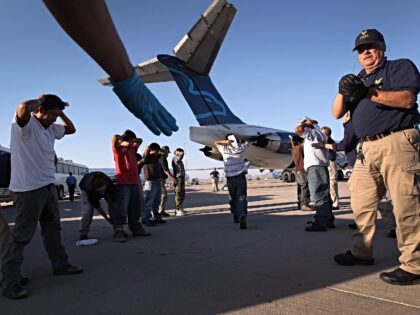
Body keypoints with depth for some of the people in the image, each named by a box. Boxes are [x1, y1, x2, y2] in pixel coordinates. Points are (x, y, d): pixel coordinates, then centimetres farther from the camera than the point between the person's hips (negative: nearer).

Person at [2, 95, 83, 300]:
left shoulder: (51, 128, 12)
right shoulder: (25, 123, -12)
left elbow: (71, 129, 27)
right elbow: (22, 109, -35)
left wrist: (60, 112, 13)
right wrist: (38, 101, -14)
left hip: (48, 185, 9)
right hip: (29, 188, -9)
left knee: (52, 228, 18)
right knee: (21, 236, -3)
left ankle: (60, 265, 33)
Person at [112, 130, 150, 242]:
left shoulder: (132, 149, 19)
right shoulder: (118, 149, 1)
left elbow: (140, 141, 33)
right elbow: (115, 138, -17)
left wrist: (132, 140, 14)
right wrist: (124, 140, 1)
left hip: (134, 182, 7)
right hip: (123, 184, -7)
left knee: (135, 208, 11)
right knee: (122, 209, -11)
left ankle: (136, 228, 19)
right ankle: (118, 231, -9)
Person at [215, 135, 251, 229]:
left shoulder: (224, 150, 0)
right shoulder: (241, 148, 1)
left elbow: (216, 142, 16)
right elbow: (248, 141, 21)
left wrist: (226, 142, 0)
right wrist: (239, 141, 32)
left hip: (230, 179, 1)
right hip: (241, 177, -1)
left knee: (233, 198, 18)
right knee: (241, 198, -6)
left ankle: (236, 217, 31)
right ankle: (242, 218, -26)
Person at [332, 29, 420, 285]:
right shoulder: (358, 80, 25)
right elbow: (337, 113, 15)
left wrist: (368, 93, -16)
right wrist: (342, 91, -3)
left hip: (397, 143, -6)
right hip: (367, 149, 6)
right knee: (362, 205, 6)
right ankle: (362, 252, 17)